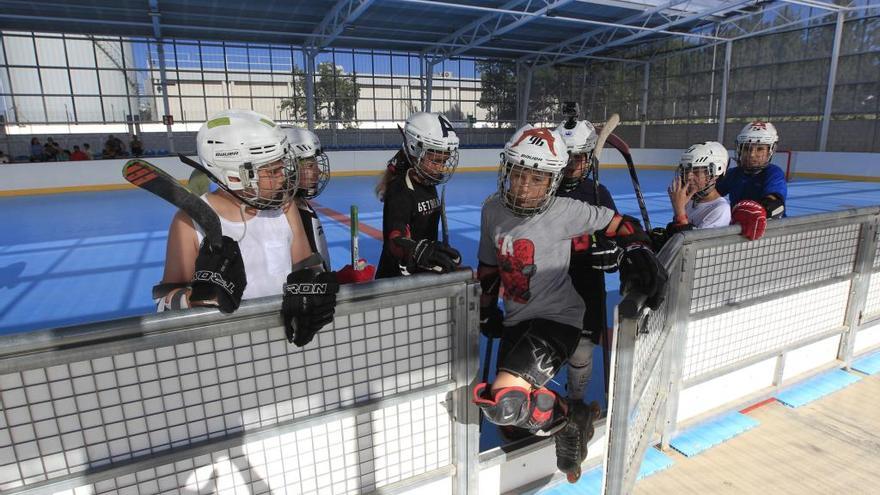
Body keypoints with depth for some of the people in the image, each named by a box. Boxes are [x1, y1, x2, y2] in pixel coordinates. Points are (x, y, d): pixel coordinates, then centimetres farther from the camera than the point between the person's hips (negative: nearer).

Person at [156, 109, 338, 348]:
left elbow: (308, 267, 5)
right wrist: (201, 295, -22)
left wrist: (306, 286, -15)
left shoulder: (283, 206, 0)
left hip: (285, 330, 3)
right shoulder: (191, 222, -8)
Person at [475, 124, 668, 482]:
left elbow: (622, 225, -5)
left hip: (556, 319, -6)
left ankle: (568, 422, 5)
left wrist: (638, 253, -22)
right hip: (515, 321, 7)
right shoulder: (492, 210, -1)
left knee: (503, 402, -24)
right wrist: (487, 311, 17)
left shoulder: (566, 211, -16)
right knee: (509, 413, 14)